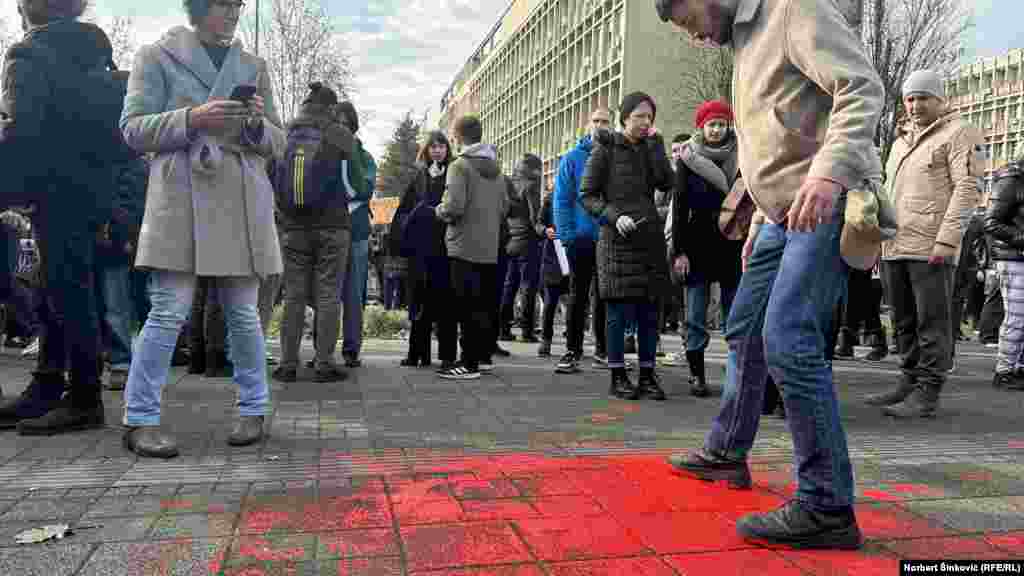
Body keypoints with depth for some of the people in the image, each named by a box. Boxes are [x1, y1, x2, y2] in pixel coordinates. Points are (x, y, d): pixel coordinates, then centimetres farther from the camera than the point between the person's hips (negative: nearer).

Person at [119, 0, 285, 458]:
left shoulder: (253, 67, 17)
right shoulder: (157, 57, 8)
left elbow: (276, 144, 17)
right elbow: (133, 128, 2)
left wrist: (258, 123, -6)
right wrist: (191, 118, -14)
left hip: (242, 203, 3)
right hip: (181, 200, -3)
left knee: (243, 314, 5)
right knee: (169, 313, -6)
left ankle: (253, 410, 17)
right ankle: (140, 421, 4)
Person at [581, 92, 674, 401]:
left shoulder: (650, 149, 16)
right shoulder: (606, 149, 3)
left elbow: (666, 182, -1)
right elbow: (587, 195, -1)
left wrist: (656, 144, -1)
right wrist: (614, 216, -14)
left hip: (650, 237, 5)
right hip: (617, 239, -5)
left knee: (649, 311, 5)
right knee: (620, 310, -3)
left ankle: (647, 375, 12)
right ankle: (617, 376, 6)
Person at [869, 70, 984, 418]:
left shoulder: (960, 133, 2)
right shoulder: (900, 143, 25)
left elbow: (967, 189, -9)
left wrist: (947, 239, -18)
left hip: (931, 248, -7)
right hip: (894, 248, 7)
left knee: (932, 323, -5)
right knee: (905, 323, 11)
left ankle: (927, 395, -2)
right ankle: (909, 383, 19)